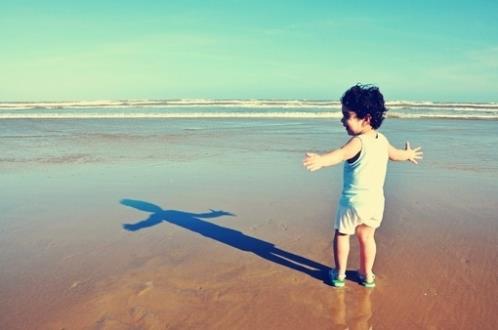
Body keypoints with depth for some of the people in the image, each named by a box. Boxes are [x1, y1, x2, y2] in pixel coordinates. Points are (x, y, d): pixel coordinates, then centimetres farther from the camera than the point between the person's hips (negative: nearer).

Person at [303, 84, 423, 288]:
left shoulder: (358, 142, -20)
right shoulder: (382, 140, 4)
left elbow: (342, 154, -43)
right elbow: (395, 154, 25)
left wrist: (321, 160, -62)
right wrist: (408, 154, 48)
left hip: (353, 201, -6)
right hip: (376, 202, 7)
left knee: (341, 234, 14)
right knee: (367, 237, 22)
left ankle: (339, 275, 23)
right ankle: (367, 276, 33)